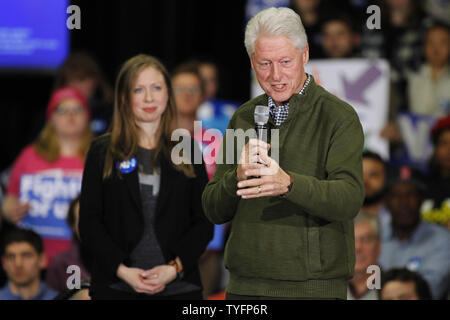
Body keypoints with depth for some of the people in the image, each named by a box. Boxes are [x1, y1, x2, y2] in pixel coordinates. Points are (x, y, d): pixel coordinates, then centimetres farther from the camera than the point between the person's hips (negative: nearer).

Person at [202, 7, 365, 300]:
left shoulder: (339, 117, -5)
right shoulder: (244, 118, 10)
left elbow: (349, 199, -19)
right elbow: (215, 211, 7)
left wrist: (287, 184, -34)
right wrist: (238, 176, -13)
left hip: (313, 288, -4)